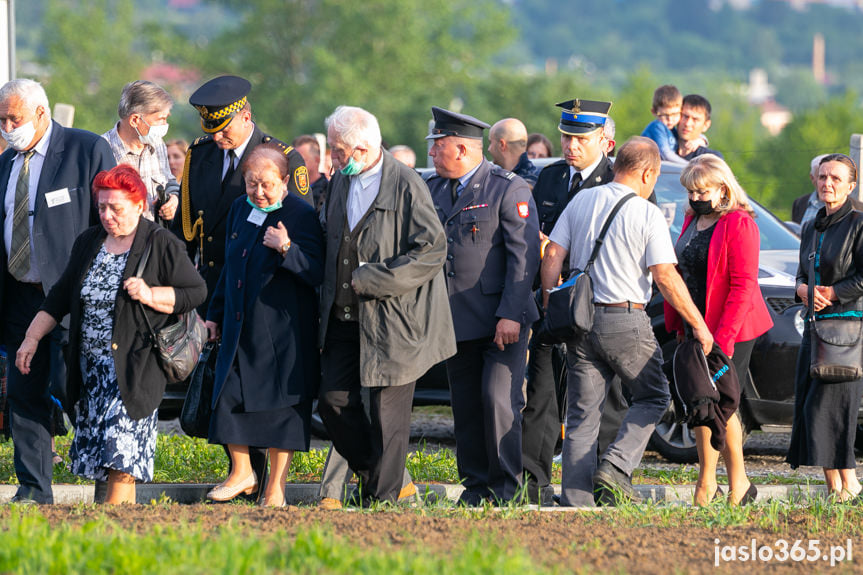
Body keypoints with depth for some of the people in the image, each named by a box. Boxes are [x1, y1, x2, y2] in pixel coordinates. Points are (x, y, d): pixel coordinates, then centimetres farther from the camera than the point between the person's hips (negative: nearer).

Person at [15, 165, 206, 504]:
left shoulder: (162, 245, -3)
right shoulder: (87, 244, 13)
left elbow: (195, 292, -3)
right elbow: (60, 297, 19)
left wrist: (150, 295, -16)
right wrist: (32, 338, 13)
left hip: (134, 369, -6)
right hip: (91, 368, 6)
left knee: (122, 449, -14)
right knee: (96, 446, 3)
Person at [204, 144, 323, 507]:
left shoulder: (301, 215, -11)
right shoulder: (240, 209, 9)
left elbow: (317, 273, -19)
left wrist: (286, 248, -33)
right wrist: (215, 313, 22)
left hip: (283, 332, -6)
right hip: (240, 326, 6)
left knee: (280, 407, 0)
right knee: (228, 397, 2)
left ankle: (275, 488, 9)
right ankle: (241, 473, 19)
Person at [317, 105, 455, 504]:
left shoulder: (406, 186, -12)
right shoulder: (339, 183, 10)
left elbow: (432, 250, -17)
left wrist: (370, 279, -17)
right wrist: (328, 303, 11)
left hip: (392, 322, -7)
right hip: (344, 319, 7)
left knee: (388, 413, -1)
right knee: (334, 403, 4)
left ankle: (384, 498, 8)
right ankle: (373, 473, 23)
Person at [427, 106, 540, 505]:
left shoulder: (509, 189, -7)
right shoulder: (434, 189, 12)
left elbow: (525, 255, -12)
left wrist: (510, 315, -18)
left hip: (501, 319, -6)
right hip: (456, 320, 6)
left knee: (499, 399, -12)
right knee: (465, 406, 7)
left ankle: (505, 487, -3)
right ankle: (475, 485, 15)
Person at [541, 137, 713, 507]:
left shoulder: (581, 202, 7)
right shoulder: (647, 215, -8)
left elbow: (552, 257, 4)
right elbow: (665, 278, -12)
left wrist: (550, 310, 11)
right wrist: (698, 324, -5)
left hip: (581, 319, 5)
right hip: (626, 321, -5)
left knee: (582, 414, 7)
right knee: (653, 398, 13)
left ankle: (574, 500, 1)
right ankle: (615, 469, -4)